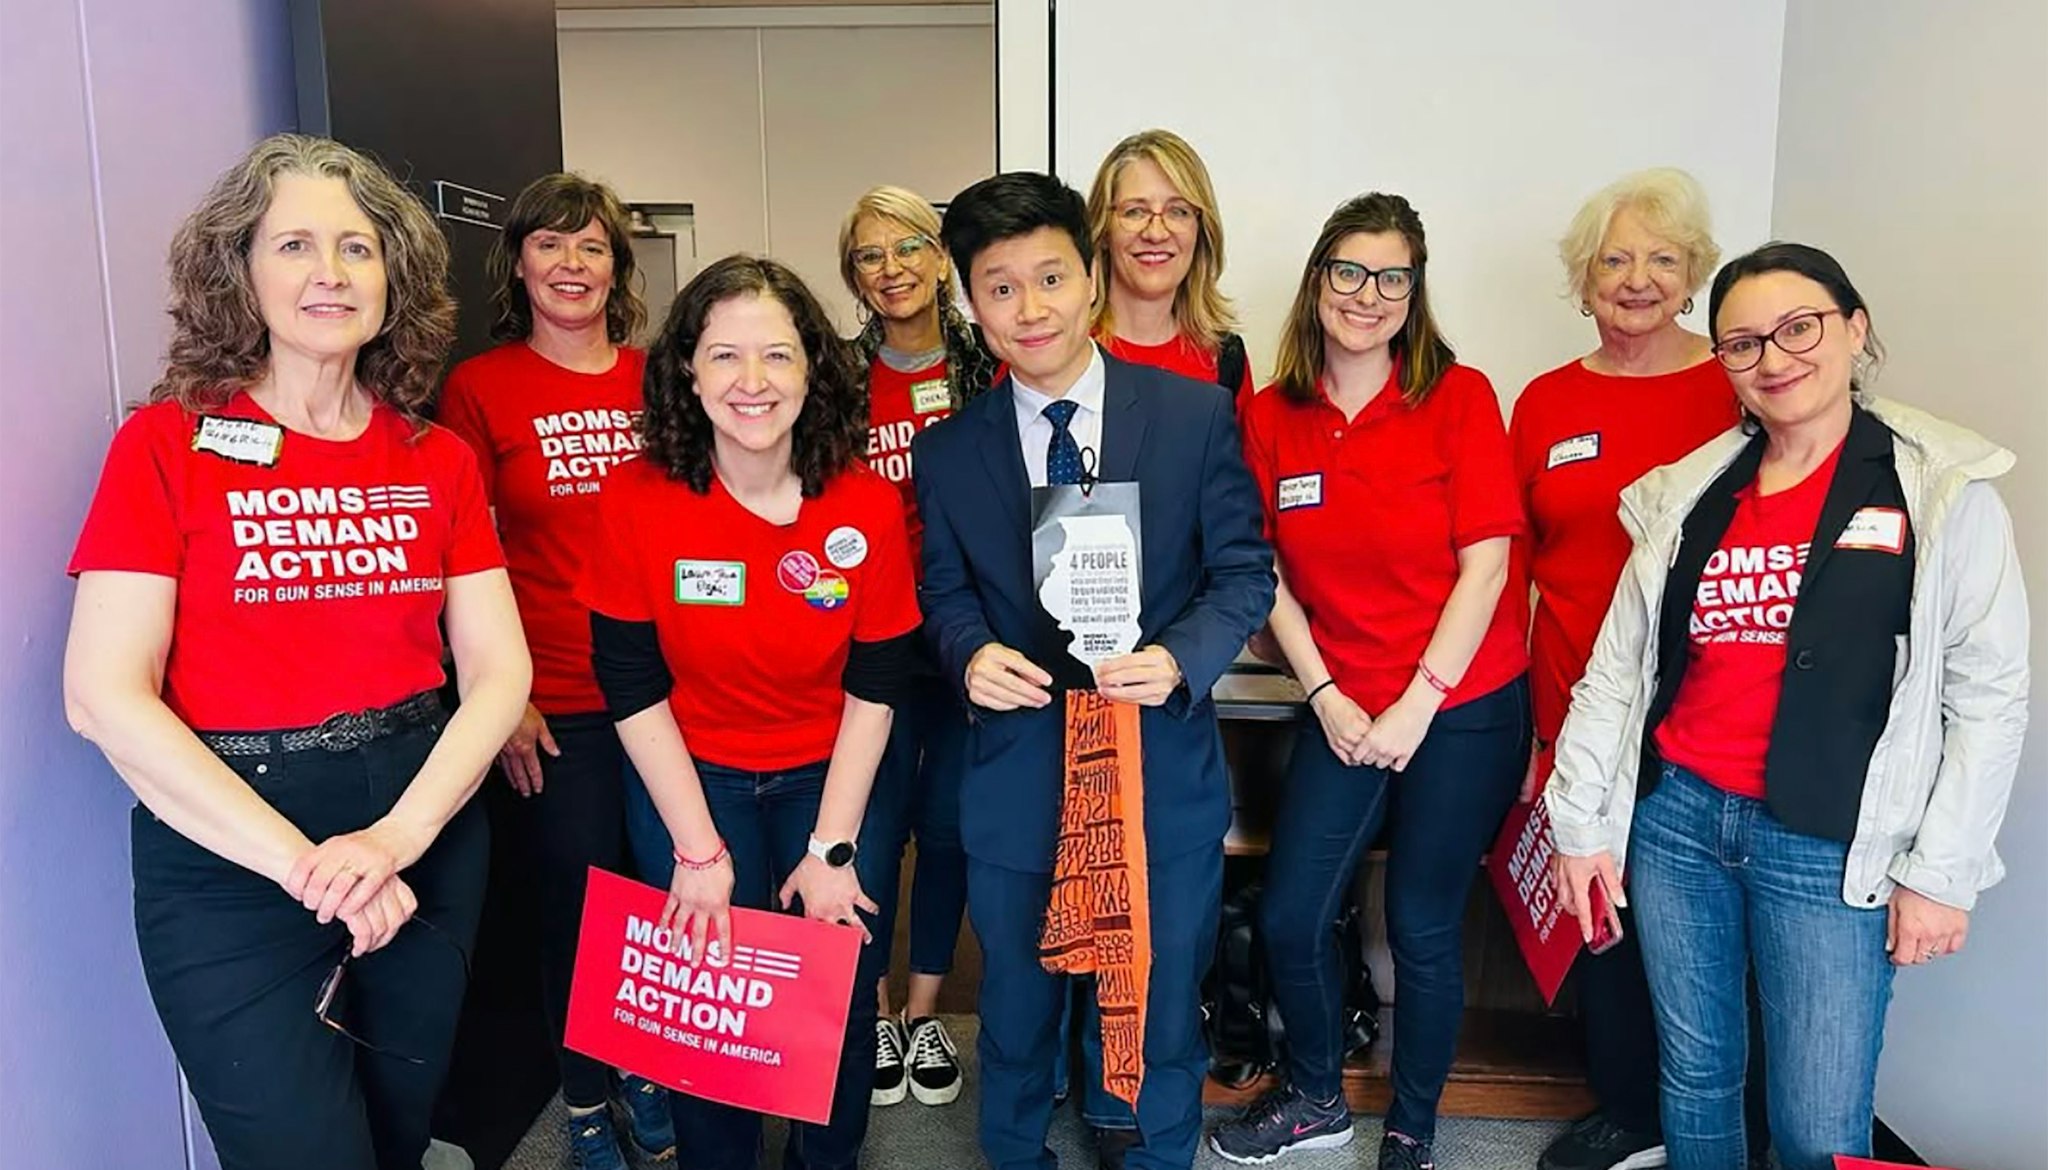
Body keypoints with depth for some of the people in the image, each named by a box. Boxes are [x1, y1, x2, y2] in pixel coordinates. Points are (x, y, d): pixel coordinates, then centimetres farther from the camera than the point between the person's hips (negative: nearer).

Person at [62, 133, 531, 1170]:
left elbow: (499, 670, 0)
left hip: (424, 831, 4)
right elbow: (105, 696, -12)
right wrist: (305, 864, -17)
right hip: (229, 859, -3)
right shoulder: (168, 443, -6)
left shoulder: (439, 460, 4)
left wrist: (399, 835, -16)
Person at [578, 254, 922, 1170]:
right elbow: (632, 687, -12)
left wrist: (831, 848, -9)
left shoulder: (868, 505, -14)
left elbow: (873, 689, -8)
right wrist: (697, 849, -12)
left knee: (839, 1002, 8)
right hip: (688, 779, -1)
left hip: (829, 779, 1)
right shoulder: (636, 499, -16)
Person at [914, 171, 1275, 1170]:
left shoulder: (1196, 415, -6)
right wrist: (972, 654, -16)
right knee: (1017, 1006, 20)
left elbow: (1244, 571, -3)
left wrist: (1180, 658, -21)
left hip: (1165, 773, 0)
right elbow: (946, 590, 7)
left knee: (1164, 1005, 19)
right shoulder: (947, 451, -2)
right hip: (1016, 776, 1)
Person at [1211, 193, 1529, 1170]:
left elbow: (1485, 565, -10)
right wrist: (1325, 697, -6)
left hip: (1463, 708, -3)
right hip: (1342, 711, 3)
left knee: (1423, 929, 8)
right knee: (1288, 917, 5)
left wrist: (1416, 706, -13)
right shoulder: (1272, 418, 0)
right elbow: (1271, 576, 2)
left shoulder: (1459, 397, -8)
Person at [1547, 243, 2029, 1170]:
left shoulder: (1941, 491, -3)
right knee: (1695, 1079, 16)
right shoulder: (1690, 492, 6)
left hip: (1830, 850, -3)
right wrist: (1580, 821, 4)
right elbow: (1615, 668, 6)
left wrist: (1941, 872, -7)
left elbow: (1988, 695, -4)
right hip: (1673, 821, 3)